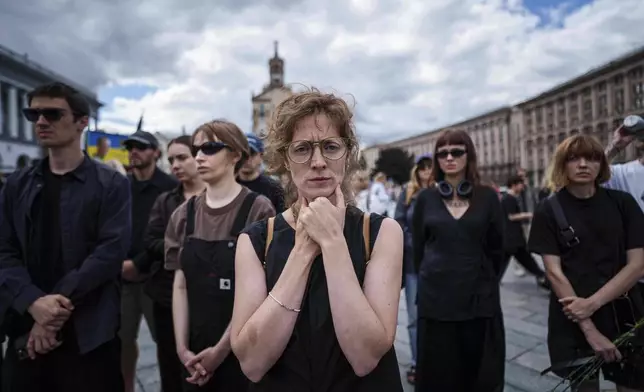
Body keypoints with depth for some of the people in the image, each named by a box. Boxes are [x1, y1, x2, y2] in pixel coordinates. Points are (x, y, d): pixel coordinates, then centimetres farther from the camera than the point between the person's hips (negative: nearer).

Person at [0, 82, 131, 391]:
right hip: (26, 329, 4)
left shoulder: (111, 185, -2)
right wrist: (34, 303, -15)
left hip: (89, 333, -3)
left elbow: (111, 251, -12)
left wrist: (58, 303, -16)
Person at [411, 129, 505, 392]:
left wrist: (484, 279, 10)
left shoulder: (487, 197, 1)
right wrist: (434, 278, 9)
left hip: (480, 296, 0)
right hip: (436, 297, 0)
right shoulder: (426, 198, 1)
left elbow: (496, 248, 7)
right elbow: (418, 247, 6)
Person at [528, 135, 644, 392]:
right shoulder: (549, 211, -5)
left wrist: (592, 303, -16)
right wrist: (589, 329, -15)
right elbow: (554, 272, -9)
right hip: (573, 319, -1)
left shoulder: (623, 203, 1)